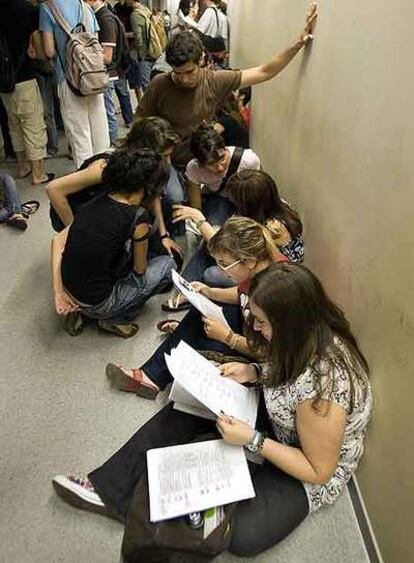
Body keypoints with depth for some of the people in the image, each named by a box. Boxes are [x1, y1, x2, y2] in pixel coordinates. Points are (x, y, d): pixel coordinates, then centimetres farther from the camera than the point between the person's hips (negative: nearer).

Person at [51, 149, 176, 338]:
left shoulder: (96, 202, 1)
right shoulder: (137, 217, -19)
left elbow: (58, 241, 3)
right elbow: (140, 269, -5)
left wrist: (58, 290, 4)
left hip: (70, 293, 6)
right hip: (97, 305, -6)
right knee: (167, 265, 8)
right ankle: (115, 320, 7)